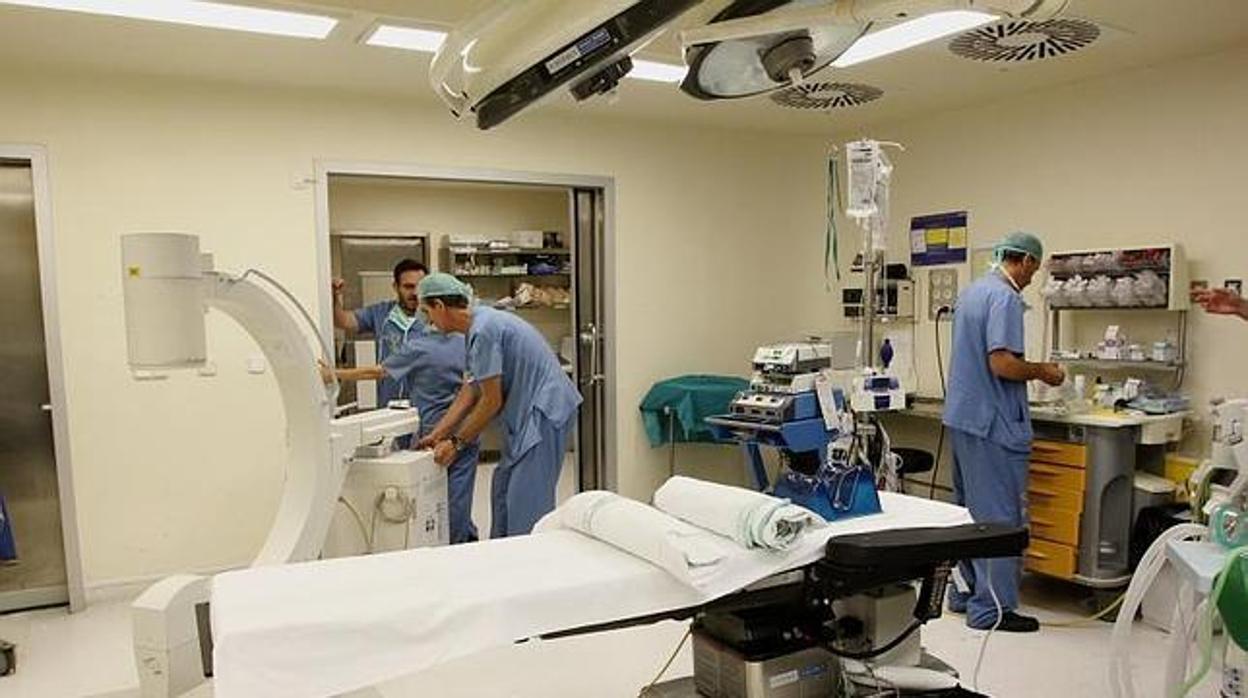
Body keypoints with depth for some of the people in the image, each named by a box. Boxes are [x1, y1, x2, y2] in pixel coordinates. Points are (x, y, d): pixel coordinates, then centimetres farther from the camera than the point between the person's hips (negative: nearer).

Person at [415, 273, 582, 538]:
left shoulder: (483, 331, -20)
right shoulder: (480, 323, 12)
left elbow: (492, 401, -16)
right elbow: (468, 392, 14)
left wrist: (456, 442, -5)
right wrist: (437, 435, 13)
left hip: (546, 410, -11)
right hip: (530, 411, 11)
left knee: (527, 500, -9)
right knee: (503, 489, 16)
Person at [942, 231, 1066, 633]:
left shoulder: (971, 292, 14)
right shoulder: (1005, 298, -15)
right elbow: (1002, 363, -23)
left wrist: (1030, 371, 21)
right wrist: (1042, 372, -7)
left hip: (961, 416, 10)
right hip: (993, 422, -10)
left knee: (969, 510, 16)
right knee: (999, 516, -2)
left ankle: (966, 591, 26)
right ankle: (992, 608, 4)